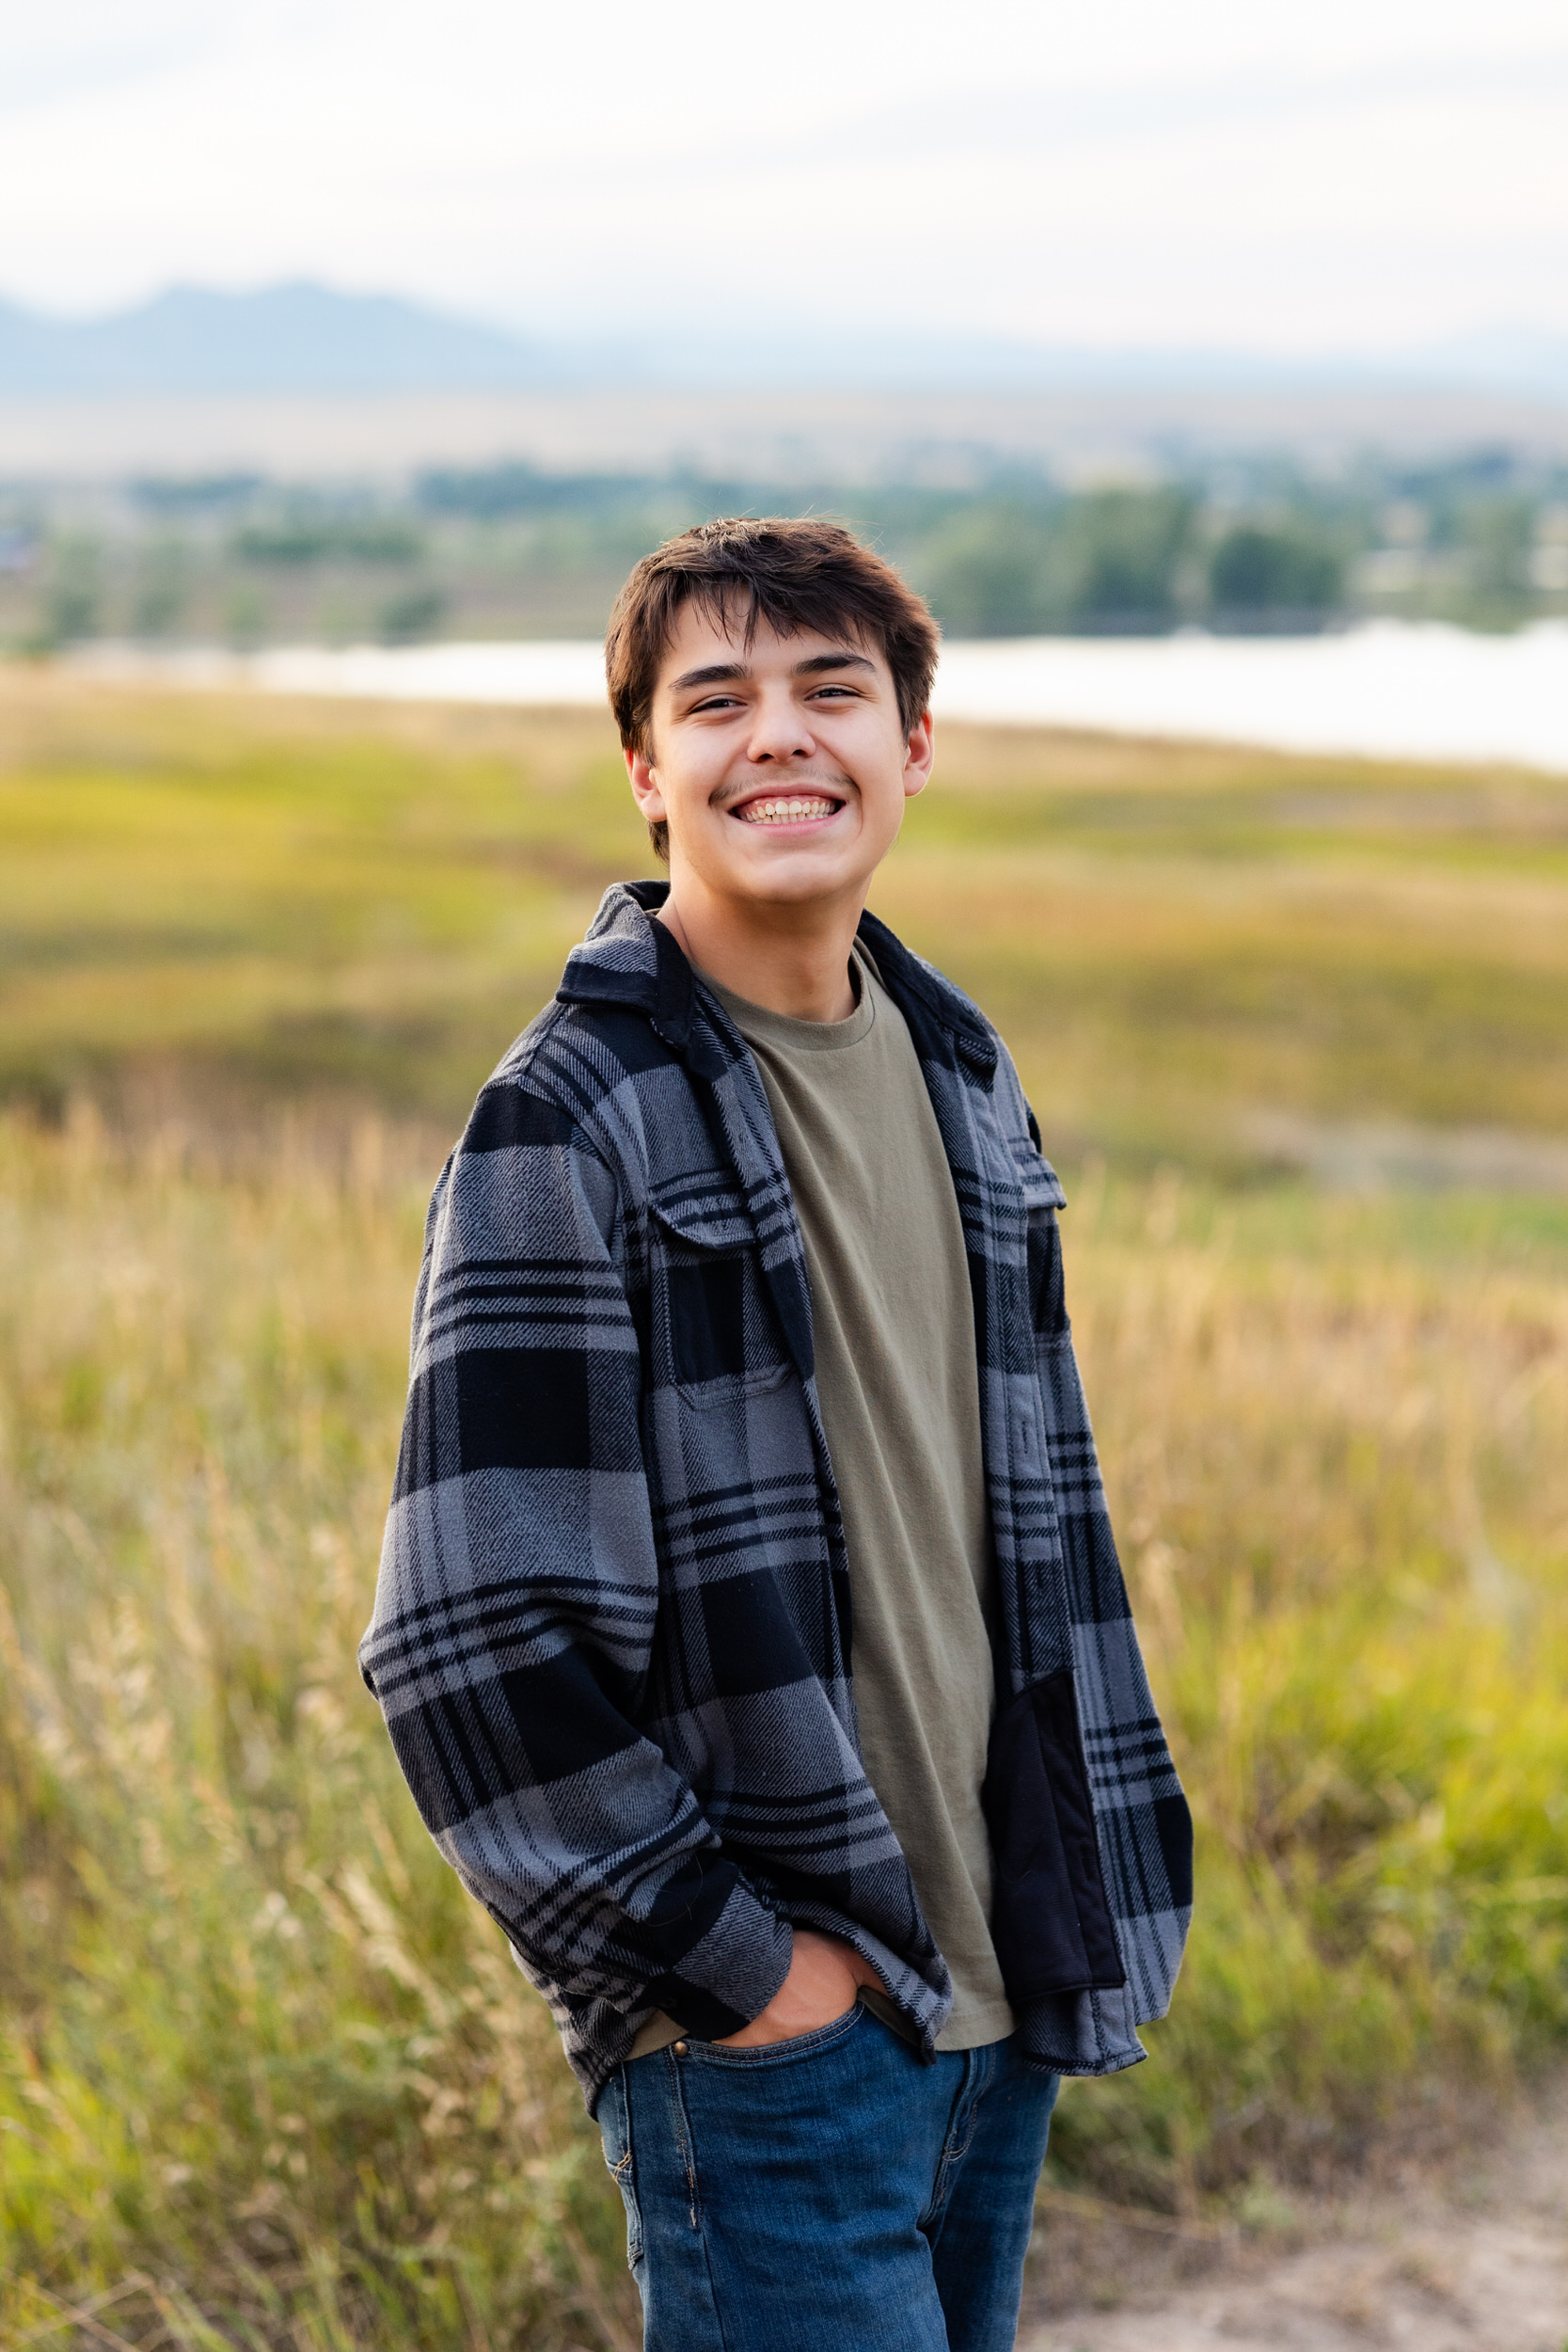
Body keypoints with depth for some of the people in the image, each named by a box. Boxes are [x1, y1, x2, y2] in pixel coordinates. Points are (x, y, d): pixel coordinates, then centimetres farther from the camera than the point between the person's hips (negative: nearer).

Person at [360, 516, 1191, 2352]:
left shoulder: (961, 1078, 10)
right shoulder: (566, 1128, -13)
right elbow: (473, 1639, -17)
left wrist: (1094, 1895, 13)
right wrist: (735, 1956, -14)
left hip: (995, 1997, 7)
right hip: (766, 2046, -7)